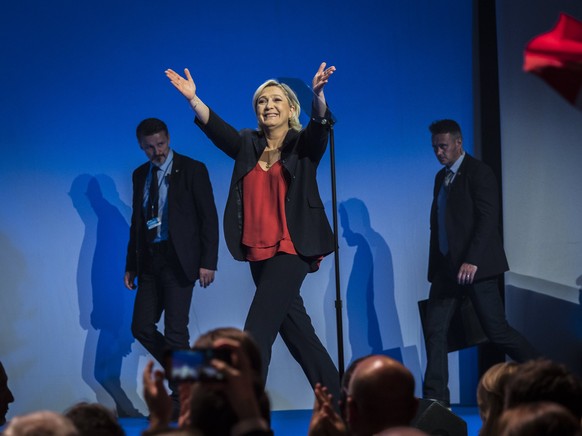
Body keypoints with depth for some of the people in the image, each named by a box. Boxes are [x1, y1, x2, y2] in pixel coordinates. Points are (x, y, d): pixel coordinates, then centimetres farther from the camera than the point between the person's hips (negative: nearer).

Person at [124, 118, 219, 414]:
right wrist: (131, 264, 13)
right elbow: (137, 221, 16)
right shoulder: (140, 175, 12)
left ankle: (182, 396, 5)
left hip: (178, 261, -6)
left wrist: (208, 262, -12)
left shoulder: (192, 170, -4)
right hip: (149, 261, 6)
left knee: (175, 332, -7)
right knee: (142, 328, 3)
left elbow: (209, 218, -6)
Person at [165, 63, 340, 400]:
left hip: (291, 249, -6)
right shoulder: (248, 145, 11)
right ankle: (335, 399, 22)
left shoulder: (303, 145, 1)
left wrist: (319, 96, -40)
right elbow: (216, 128, -4)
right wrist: (193, 98, -20)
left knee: (256, 332, -14)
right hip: (259, 253, 6)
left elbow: (320, 128, -19)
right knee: (296, 330, 11)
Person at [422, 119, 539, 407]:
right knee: (434, 330, -1)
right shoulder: (441, 177, 16)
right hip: (446, 267, 7)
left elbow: (488, 219, -16)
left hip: (476, 266, -7)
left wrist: (472, 261, -24)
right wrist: (436, 266, 12)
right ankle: (436, 399, 0)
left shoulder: (478, 172, -7)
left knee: (497, 330, -5)